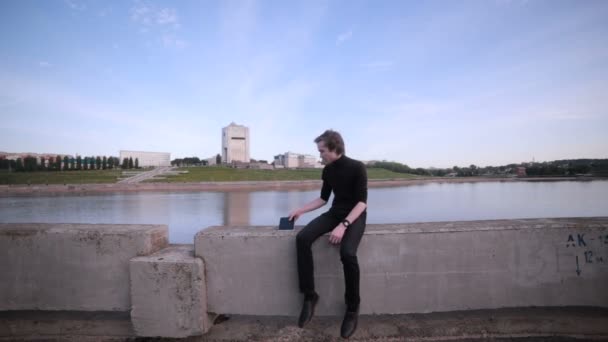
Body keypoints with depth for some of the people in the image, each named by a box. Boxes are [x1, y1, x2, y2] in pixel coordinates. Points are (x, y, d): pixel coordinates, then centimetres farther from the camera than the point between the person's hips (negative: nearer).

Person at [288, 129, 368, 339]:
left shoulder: (357, 168, -12)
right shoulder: (328, 171, 6)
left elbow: (362, 202, -18)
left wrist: (343, 225, -29)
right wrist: (300, 210, 9)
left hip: (355, 216, -5)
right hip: (335, 213, 6)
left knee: (347, 253, -34)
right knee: (302, 238, -20)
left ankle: (352, 308, -10)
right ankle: (309, 296, -9)